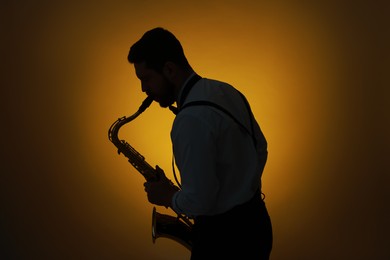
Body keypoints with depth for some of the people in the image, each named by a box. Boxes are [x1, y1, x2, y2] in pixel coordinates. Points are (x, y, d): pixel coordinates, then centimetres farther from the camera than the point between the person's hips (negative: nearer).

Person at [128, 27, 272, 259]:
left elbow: (198, 201, -26)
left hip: (224, 237, -9)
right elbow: (260, 148, 13)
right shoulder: (225, 91, 3)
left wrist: (168, 197, -7)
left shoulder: (191, 119, -26)